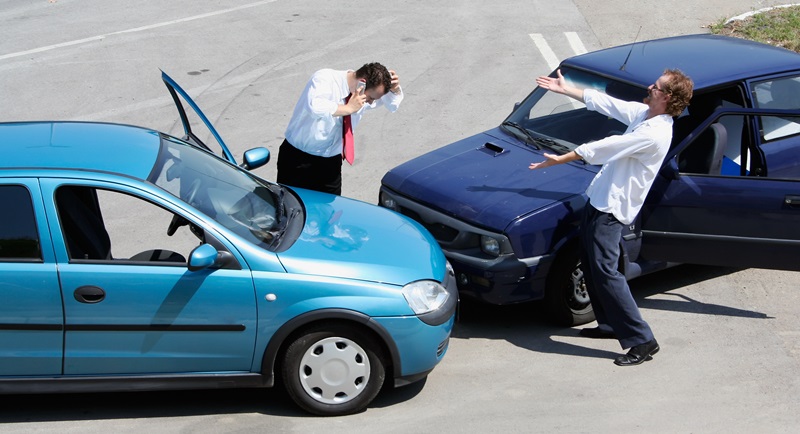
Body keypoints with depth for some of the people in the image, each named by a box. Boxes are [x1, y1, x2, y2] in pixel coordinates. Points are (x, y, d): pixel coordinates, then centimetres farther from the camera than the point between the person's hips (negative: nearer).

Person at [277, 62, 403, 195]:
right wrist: (348, 108, -34)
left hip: (331, 163, 5)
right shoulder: (325, 78, -21)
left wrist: (395, 89, -8)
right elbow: (314, 106, -42)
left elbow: (393, 104, 15)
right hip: (298, 159, -5)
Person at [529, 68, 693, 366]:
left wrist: (559, 159, -14)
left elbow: (603, 148, -21)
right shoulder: (642, 113, 6)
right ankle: (610, 324, 31)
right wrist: (565, 89, 21)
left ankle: (642, 340, -10)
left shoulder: (654, 134, -24)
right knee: (590, 264, 19)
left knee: (605, 271, -13)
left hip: (612, 208, -10)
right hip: (600, 198, 10)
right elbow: (604, 102, 17)